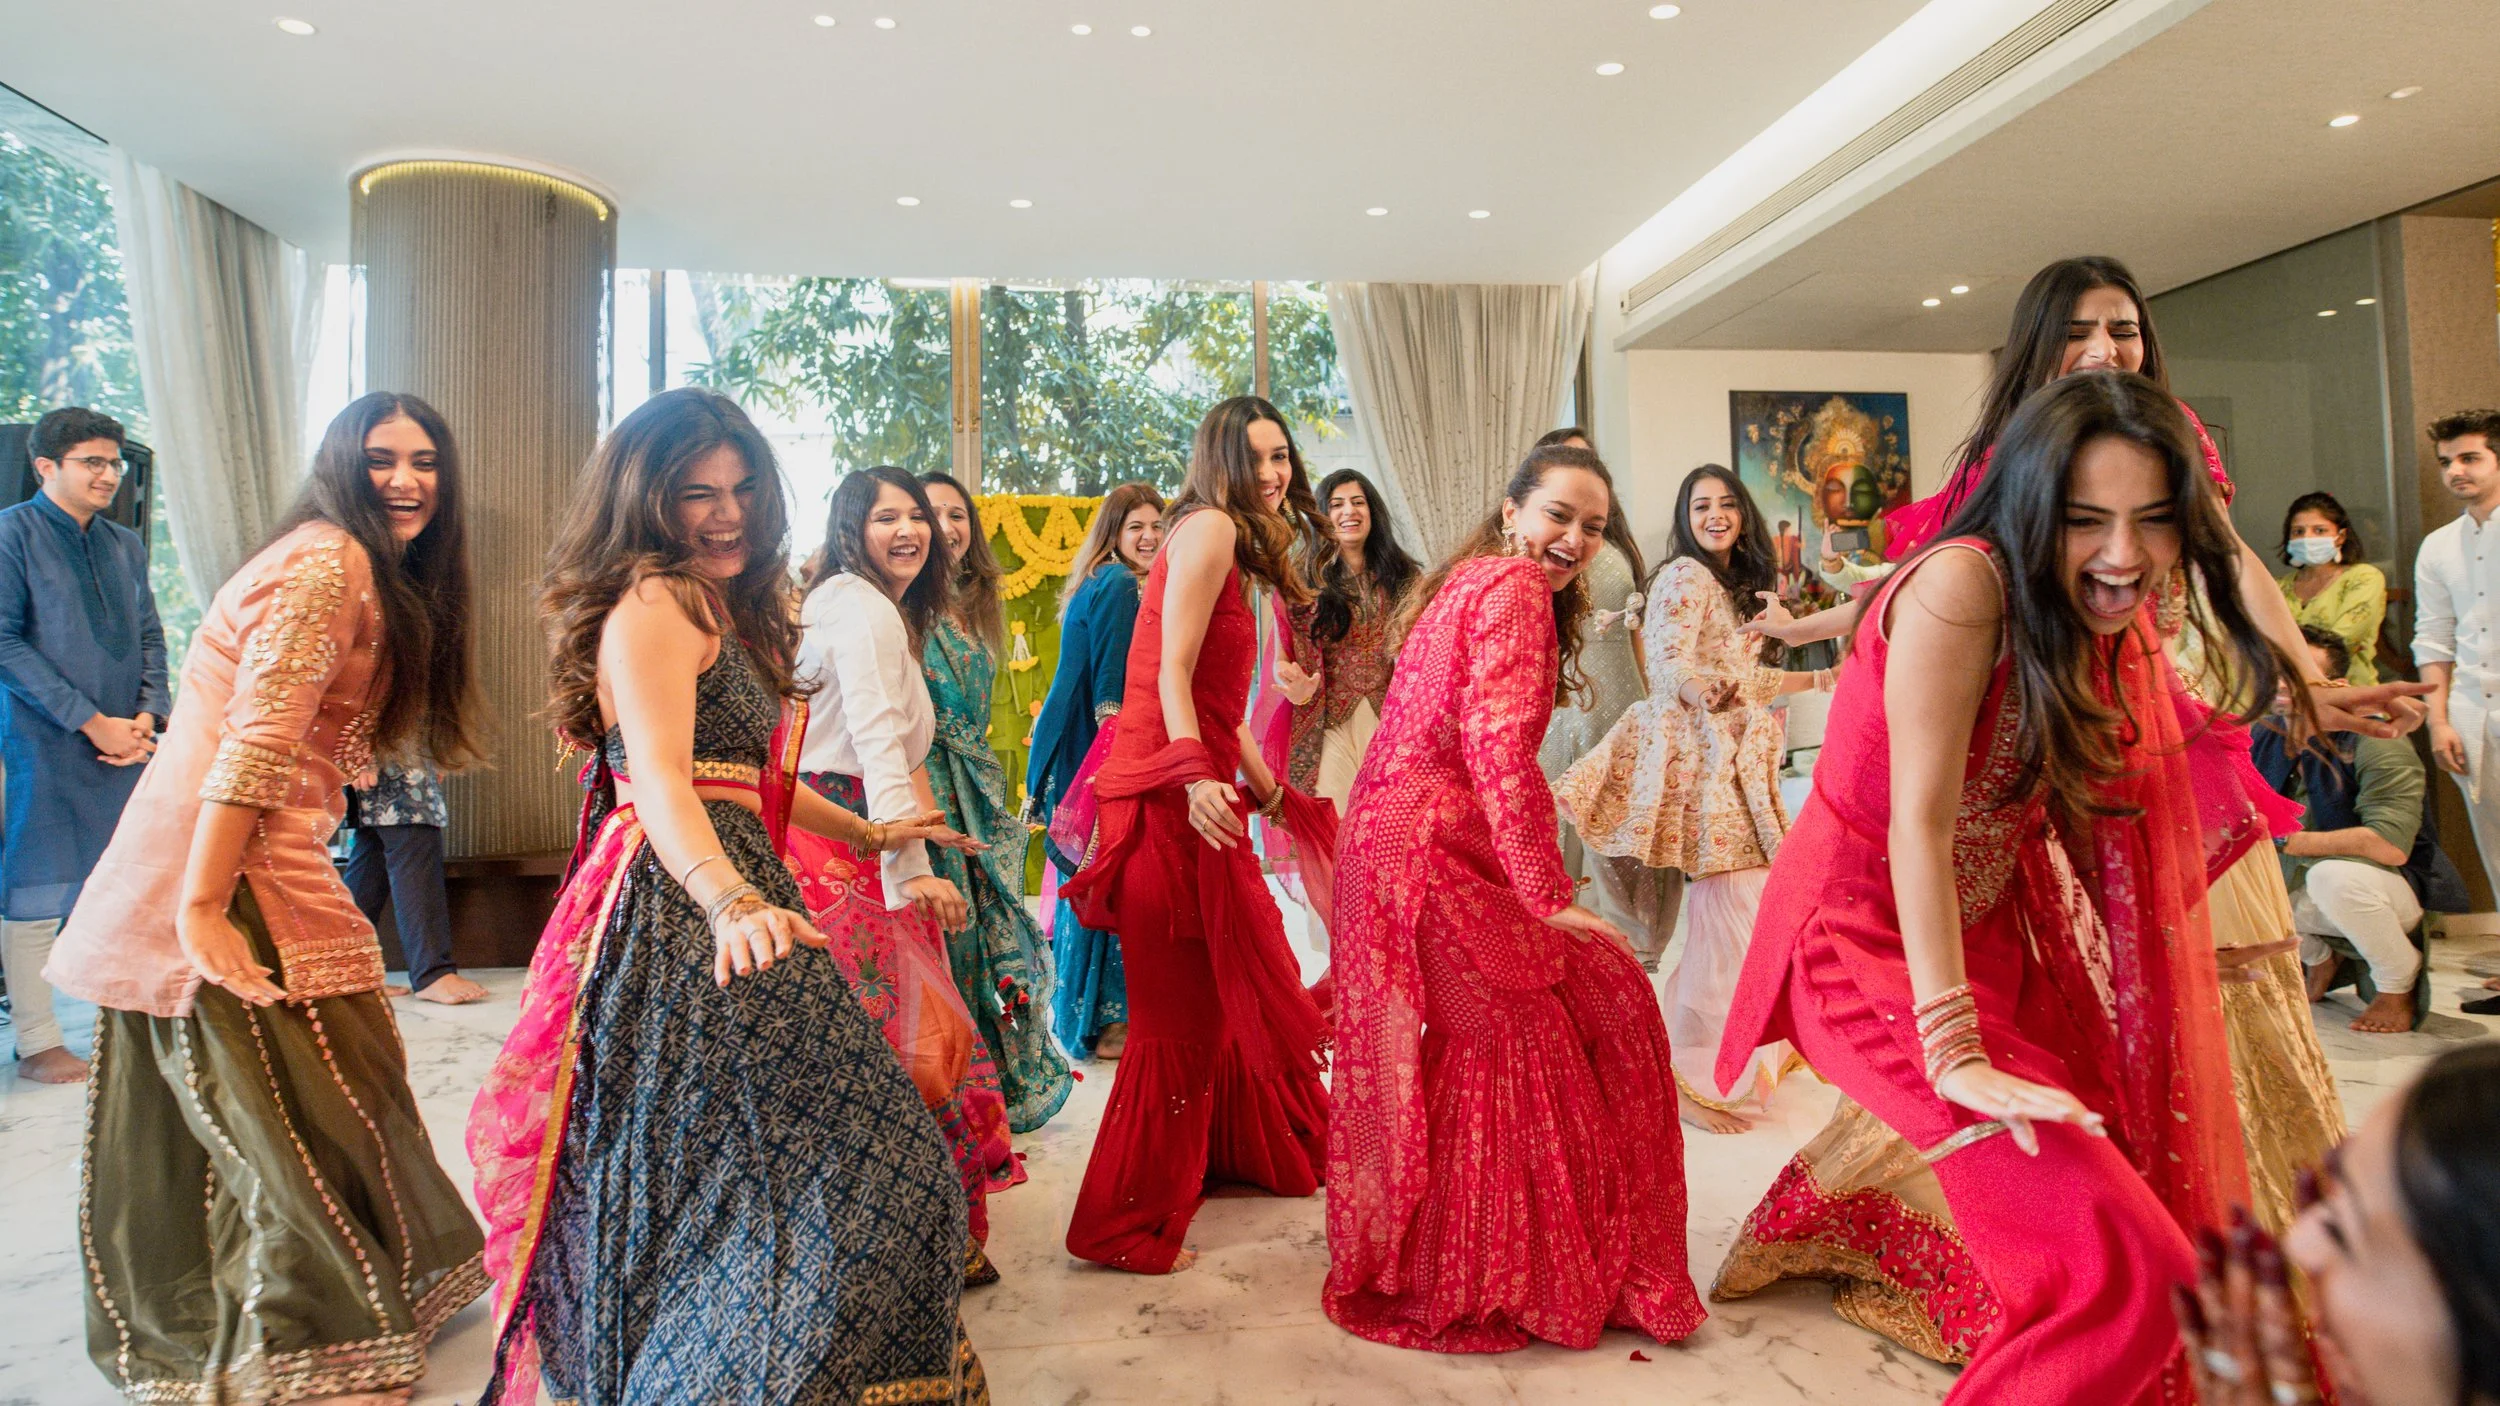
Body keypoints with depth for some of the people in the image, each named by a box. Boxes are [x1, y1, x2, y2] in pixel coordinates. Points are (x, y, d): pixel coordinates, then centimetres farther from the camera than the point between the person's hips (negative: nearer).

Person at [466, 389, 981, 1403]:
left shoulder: (725, 607, 22)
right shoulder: (651, 604, -9)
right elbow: (660, 778, -23)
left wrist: (869, 834, 36)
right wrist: (731, 904, -39)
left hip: (724, 889, 10)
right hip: (678, 907, -9)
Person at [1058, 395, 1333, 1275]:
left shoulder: (1234, 547, 23)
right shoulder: (1209, 528, -8)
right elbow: (1171, 674, -18)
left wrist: (1271, 791, 26)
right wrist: (1196, 776, -30)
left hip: (1200, 789, 10)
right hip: (1168, 795, -10)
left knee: (1231, 981, 20)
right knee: (1181, 1007, -4)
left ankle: (1236, 1150, 39)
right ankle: (1127, 1225, 7)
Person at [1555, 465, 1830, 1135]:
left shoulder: (1735, 585, 22)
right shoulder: (1685, 576, -6)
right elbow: (1668, 663, -20)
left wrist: (1821, 678, 33)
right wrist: (1705, 689, -36)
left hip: (1733, 763, 9)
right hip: (1698, 758, -9)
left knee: (1739, 910, 5)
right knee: (1734, 911, -12)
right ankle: (1694, 1078, -2)